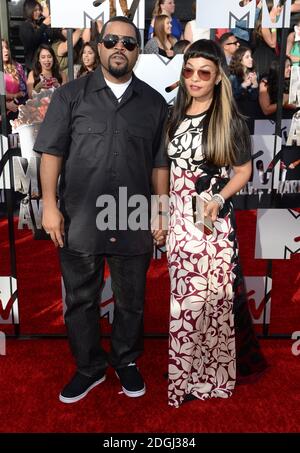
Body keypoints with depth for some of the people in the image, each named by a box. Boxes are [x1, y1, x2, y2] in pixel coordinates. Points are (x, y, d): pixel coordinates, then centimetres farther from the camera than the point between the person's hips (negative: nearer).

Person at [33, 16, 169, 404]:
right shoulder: (71, 94, 4)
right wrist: (50, 205, -8)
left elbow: (159, 164, 8)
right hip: (79, 222, 0)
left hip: (134, 223, 1)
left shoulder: (153, 102, 8)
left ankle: (126, 362, 36)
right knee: (80, 300, 12)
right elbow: (52, 152, 0)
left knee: (131, 301, 13)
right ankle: (89, 367, 32)